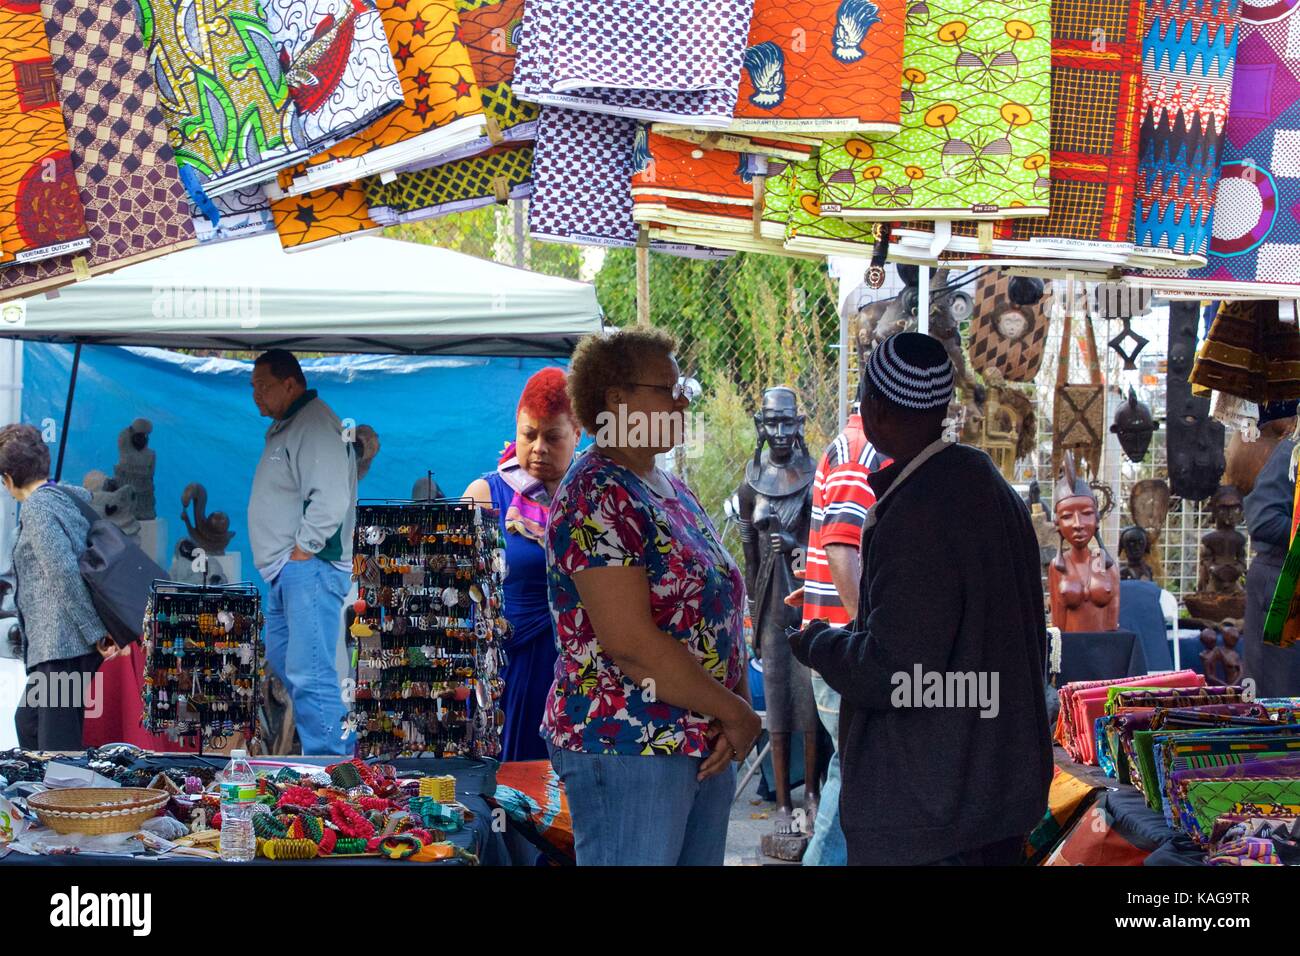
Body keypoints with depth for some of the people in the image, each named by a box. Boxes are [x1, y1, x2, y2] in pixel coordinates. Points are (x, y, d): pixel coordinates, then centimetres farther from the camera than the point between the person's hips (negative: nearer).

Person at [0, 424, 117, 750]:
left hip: (60, 646, -10)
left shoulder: (36, 507, -9)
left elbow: (63, 573, -19)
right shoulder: (73, 497, 17)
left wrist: (95, 632, -17)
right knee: (28, 722, 19)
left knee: (57, 741, -8)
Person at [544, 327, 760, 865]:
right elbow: (629, 642, -22)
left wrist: (739, 709, -5)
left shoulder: (673, 491, 15)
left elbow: (721, 611, 12)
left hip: (706, 746, 9)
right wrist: (735, 713, -14)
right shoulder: (595, 499, -14)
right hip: (626, 750, -9)